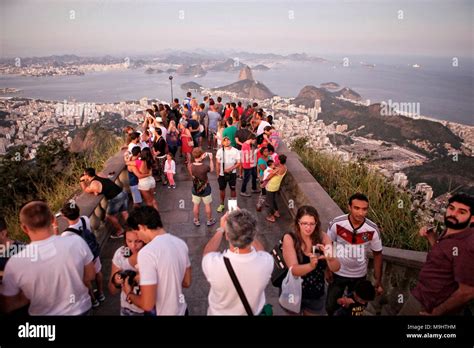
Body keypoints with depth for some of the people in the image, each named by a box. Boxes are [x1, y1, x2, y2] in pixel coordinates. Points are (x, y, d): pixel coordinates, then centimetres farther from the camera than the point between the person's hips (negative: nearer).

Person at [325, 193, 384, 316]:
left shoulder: (372, 229, -21)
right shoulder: (336, 224, -24)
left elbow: (377, 254, -7)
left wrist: (378, 281, -5)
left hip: (359, 275, 1)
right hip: (338, 273, -1)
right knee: (330, 307, 15)